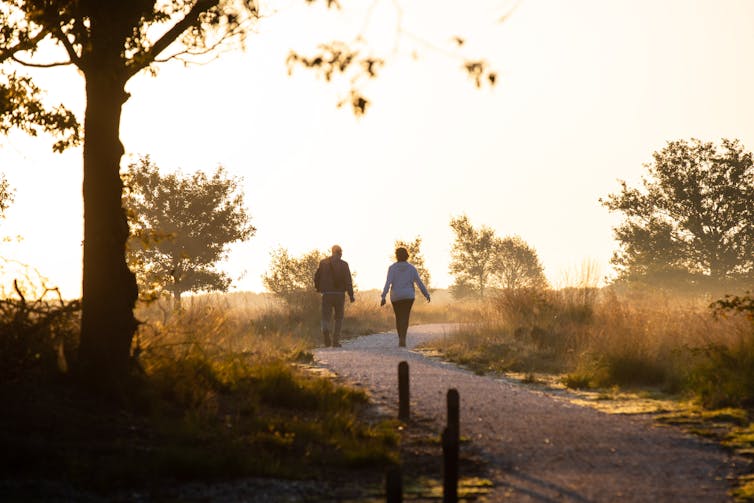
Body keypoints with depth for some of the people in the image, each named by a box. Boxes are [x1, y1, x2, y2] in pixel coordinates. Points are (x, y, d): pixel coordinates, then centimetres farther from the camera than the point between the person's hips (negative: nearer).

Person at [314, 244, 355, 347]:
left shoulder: (323, 262, 3)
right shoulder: (343, 264, -3)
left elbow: (317, 277, 5)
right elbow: (348, 280, -8)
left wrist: (318, 288, 22)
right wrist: (351, 295, -5)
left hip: (326, 294, 1)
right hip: (339, 294, -1)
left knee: (326, 317, 5)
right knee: (338, 318, 12)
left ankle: (325, 330, -29)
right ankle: (336, 341, 8)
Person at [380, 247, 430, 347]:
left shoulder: (392, 268, -4)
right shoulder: (411, 268, 0)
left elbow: (388, 283, -15)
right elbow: (419, 283, 0)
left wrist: (383, 297, -18)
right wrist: (426, 294, 12)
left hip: (396, 297, 0)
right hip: (408, 296, 0)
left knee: (398, 318, 17)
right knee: (405, 318, -4)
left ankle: (401, 339, 24)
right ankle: (402, 338, -26)